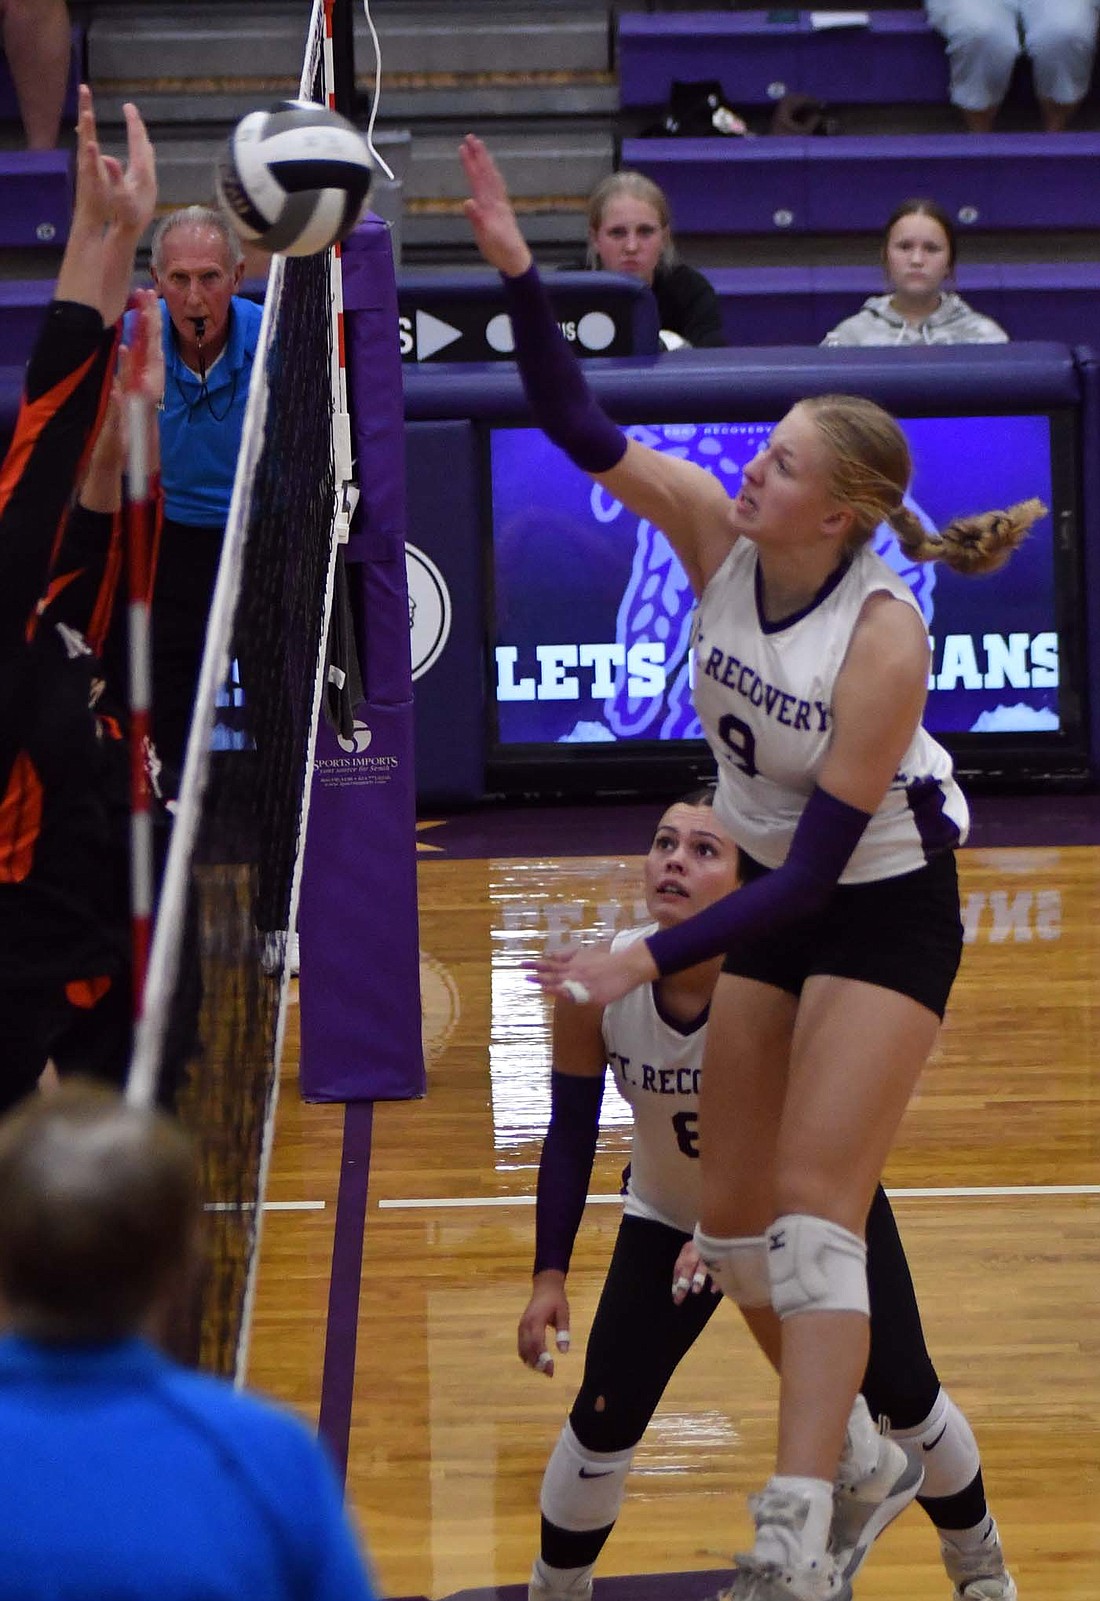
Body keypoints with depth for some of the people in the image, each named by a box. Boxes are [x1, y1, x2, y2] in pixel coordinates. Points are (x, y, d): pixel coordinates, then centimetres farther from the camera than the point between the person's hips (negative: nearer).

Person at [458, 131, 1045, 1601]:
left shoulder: (885, 637, -29)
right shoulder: (718, 537, -13)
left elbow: (820, 860, -27)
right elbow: (579, 431, -19)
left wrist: (654, 958, -31)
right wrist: (518, 274, -32)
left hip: (885, 912, -7)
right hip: (777, 901, 7)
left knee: (814, 1207, -16)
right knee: (732, 1217, 8)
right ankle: (853, 1448, 28)